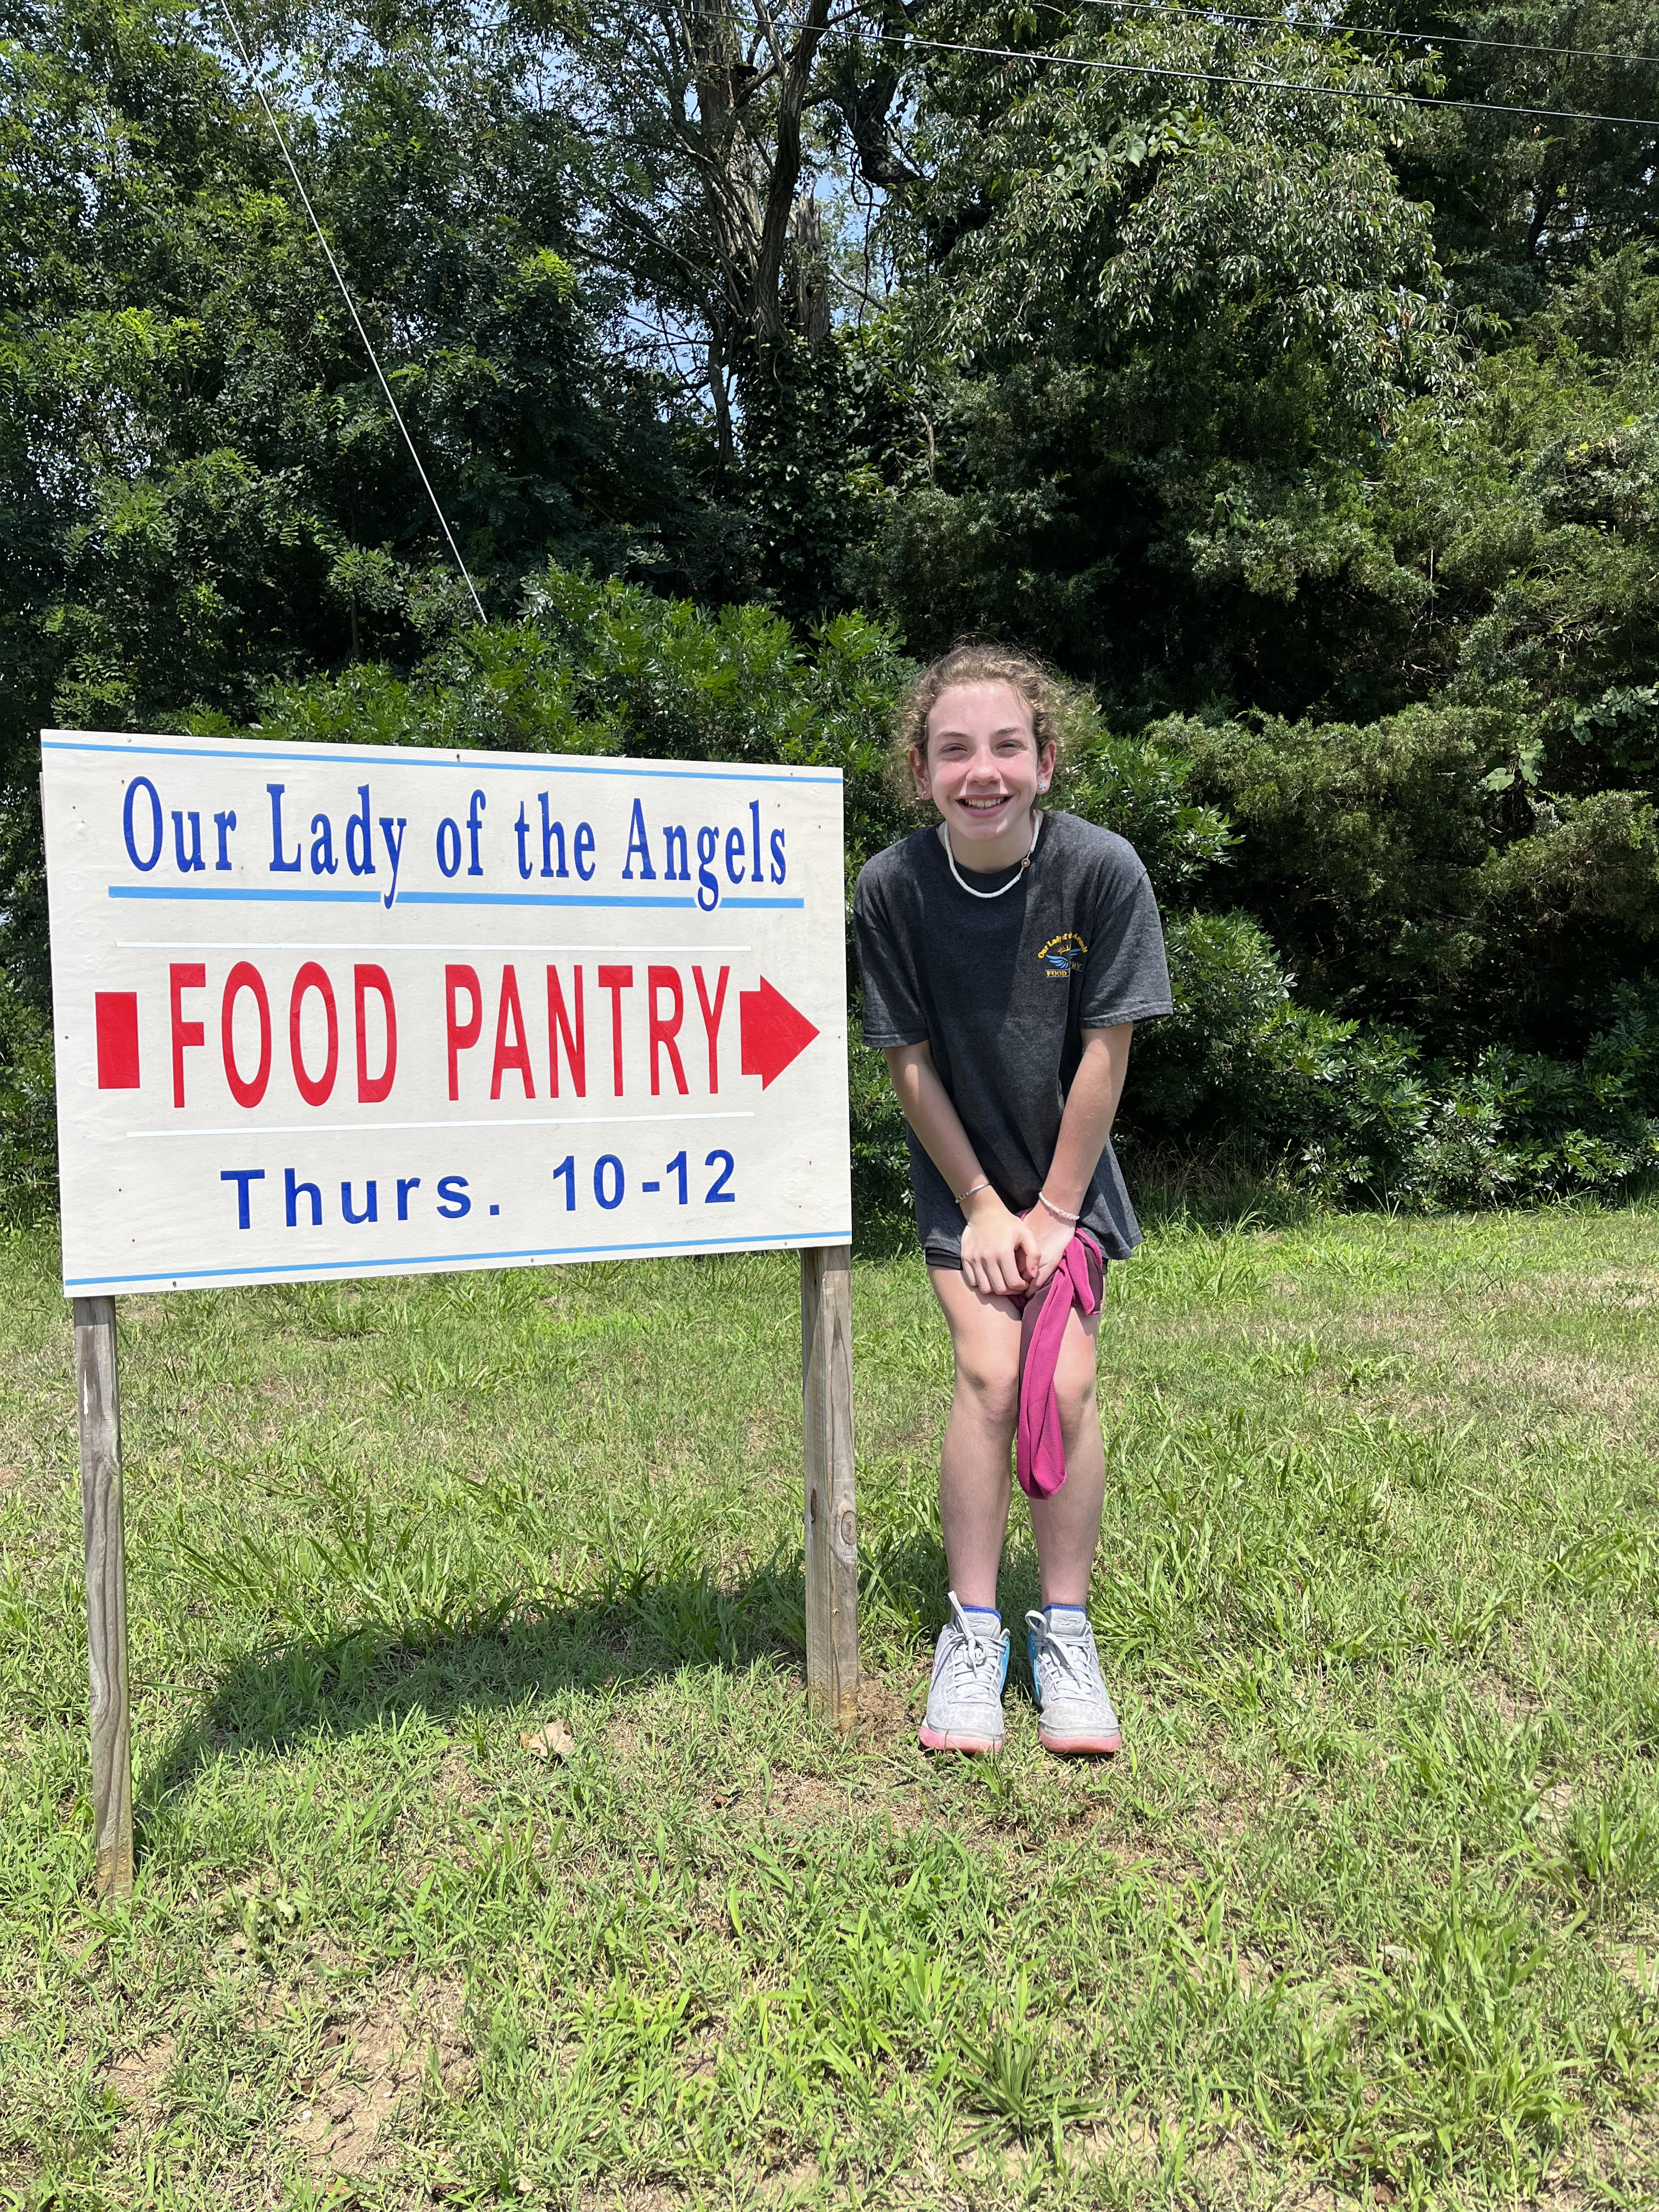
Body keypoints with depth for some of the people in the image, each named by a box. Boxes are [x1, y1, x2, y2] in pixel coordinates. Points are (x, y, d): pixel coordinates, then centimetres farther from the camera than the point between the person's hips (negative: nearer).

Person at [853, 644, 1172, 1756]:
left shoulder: (1102, 870, -20)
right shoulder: (892, 886, -18)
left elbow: (1105, 1051, -14)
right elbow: (911, 1060, -10)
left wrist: (1054, 1210, -10)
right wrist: (982, 1208, -7)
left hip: (1069, 1170, 0)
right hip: (962, 1174, 0)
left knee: (1067, 1383, -9)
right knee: (989, 1371, -12)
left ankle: (1065, 1629, 9)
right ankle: (973, 1630, 4)